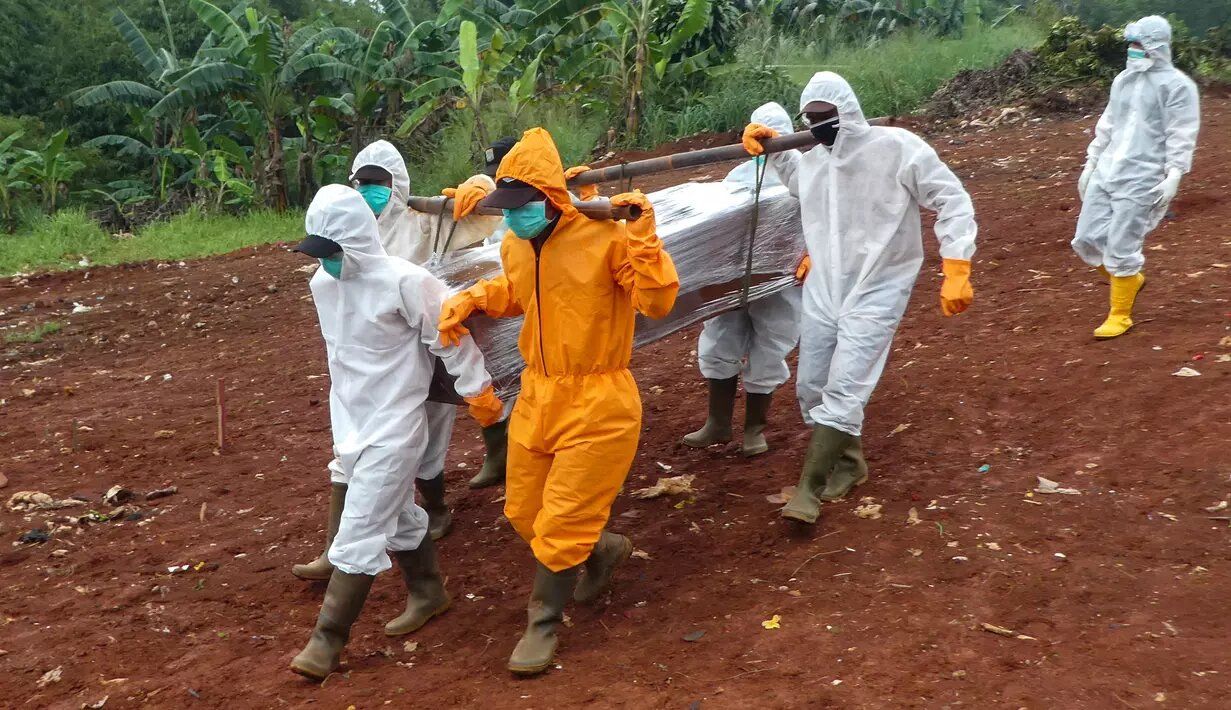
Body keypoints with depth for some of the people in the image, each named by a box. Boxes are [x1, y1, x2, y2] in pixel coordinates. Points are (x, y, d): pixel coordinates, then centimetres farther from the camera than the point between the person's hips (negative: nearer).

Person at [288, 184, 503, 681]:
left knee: (359, 530, -6)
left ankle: (328, 639, 2)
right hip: (351, 420, 7)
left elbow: (449, 338, -13)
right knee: (397, 515, 20)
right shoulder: (322, 283, 1)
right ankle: (427, 593, 39)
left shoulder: (404, 281, -21)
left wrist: (477, 392, -6)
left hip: (393, 425, -7)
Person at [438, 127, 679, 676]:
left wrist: (644, 240, -34)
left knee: (560, 525, 2)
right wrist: (471, 298, 5)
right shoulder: (515, 244, 2)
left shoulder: (605, 236, -20)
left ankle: (543, 625, 23)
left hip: (597, 404, -7)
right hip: (537, 396, 7)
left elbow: (658, 303, -24)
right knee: (524, 514, 18)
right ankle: (603, 549, 45)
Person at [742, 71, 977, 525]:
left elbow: (953, 203, -10)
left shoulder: (897, 148, -15)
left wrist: (956, 272, -16)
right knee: (811, 387, 11)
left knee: (843, 392, -14)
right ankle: (848, 463, 33)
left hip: (875, 294, -6)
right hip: (822, 292, 6)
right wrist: (771, 147, 7)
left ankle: (808, 490, -9)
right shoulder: (811, 158, 2)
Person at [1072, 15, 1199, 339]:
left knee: (1121, 248, -6)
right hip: (1105, 173, 7)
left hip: (1141, 179, -7)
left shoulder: (1176, 85, -7)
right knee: (1087, 239, 5)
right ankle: (1130, 280, 32)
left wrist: (1173, 178, -16)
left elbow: (1181, 137, -10)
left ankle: (1120, 315, 10)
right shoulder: (1124, 79, 14)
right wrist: (1090, 164, 19)